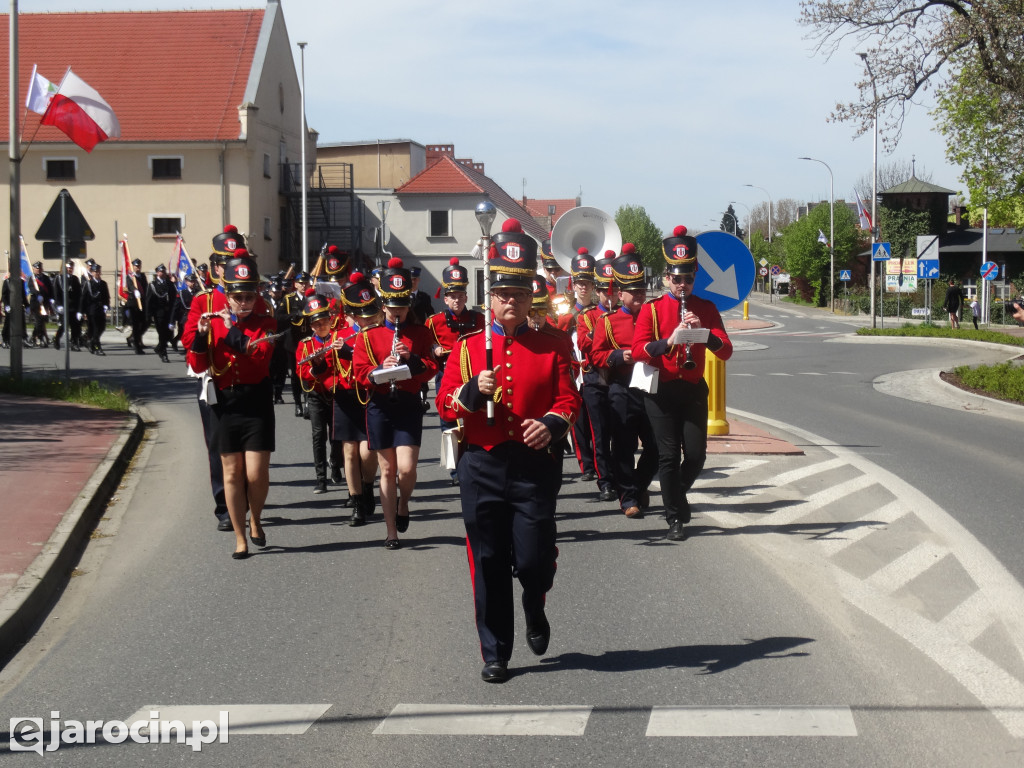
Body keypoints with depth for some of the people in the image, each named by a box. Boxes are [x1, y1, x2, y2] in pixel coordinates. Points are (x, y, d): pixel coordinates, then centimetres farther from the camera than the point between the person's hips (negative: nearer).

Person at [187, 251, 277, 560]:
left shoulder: (265, 322, 0)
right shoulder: (214, 321, 4)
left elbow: (261, 353, -19)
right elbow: (197, 365, 0)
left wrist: (232, 330, -19)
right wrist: (201, 335, -15)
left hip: (257, 404, -2)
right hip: (225, 404, 2)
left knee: (257, 474, -5)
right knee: (232, 472, 5)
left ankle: (255, 520, 24)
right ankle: (240, 538, 14)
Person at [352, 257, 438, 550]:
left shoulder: (420, 333, 6)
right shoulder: (369, 336, 6)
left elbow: (432, 368, 0)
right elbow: (360, 372, -1)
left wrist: (411, 358, -17)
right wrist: (380, 369, -20)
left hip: (408, 405, -1)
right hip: (380, 406, 1)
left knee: (406, 468, -13)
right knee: (387, 470, 5)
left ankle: (403, 505, 20)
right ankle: (392, 531, 13)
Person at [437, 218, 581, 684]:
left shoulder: (551, 347, 5)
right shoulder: (468, 348, 7)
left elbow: (569, 399, 2)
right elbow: (445, 404, 4)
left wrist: (551, 423, -18)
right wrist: (474, 391, -16)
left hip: (534, 466, -1)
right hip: (482, 467, 1)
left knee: (534, 560, -4)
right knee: (488, 566, 3)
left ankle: (535, 612, 32)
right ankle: (495, 654, 15)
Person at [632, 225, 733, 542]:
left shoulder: (706, 309, 7)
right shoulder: (651, 309, 0)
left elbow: (726, 351, -2)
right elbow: (638, 351, -11)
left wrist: (704, 332, -21)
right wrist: (669, 341, -26)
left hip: (694, 390, 2)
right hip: (662, 391, -2)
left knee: (696, 454, -1)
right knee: (668, 456, -4)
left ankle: (676, 494, 29)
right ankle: (675, 518, 4)